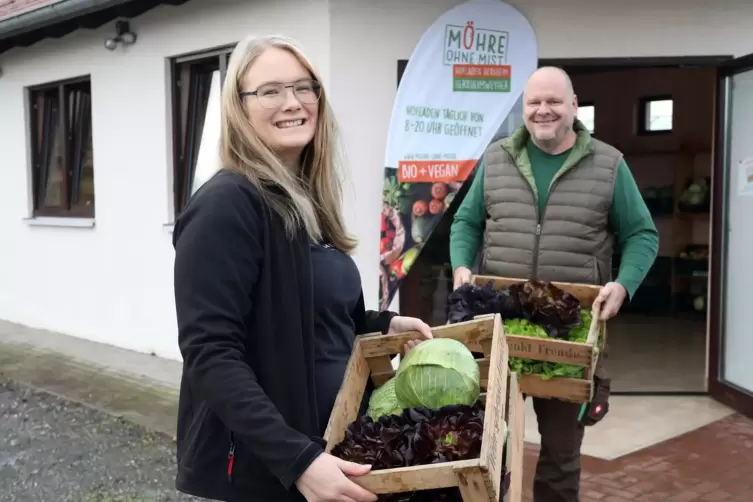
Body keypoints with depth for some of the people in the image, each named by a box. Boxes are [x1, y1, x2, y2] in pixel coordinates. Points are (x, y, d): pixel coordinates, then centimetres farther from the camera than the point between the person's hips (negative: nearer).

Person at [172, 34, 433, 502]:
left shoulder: (309, 201, 7)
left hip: (328, 442, 8)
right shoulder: (227, 206, -19)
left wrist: (385, 324, 4)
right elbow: (212, 356, -24)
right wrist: (297, 459, -29)